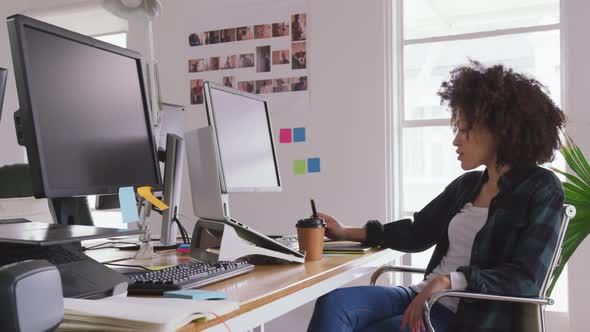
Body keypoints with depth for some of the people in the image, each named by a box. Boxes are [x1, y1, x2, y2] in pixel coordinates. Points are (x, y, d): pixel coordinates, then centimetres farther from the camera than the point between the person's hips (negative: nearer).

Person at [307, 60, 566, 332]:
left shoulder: (542, 190, -6)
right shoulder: (466, 185, 15)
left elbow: (526, 279, -16)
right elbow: (417, 233, 23)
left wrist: (448, 281, -26)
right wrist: (347, 233, 18)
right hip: (424, 298, 7)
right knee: (333, 304, -19)